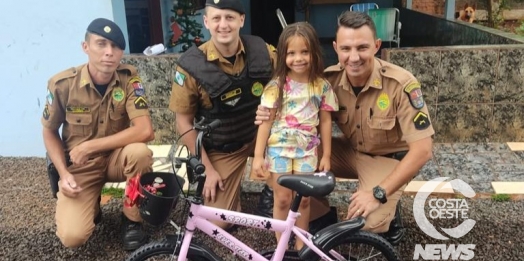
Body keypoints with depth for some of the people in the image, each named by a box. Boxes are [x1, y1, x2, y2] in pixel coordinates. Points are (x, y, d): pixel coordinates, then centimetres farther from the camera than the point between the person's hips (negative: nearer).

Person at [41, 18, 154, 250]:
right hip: (79, 166, -1)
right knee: (72, 236, -21)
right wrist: (64, 173, -13)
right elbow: (49, 133, 0)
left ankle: (132, 219, -9)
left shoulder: (129, 78, -16)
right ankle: (92, 207, 16)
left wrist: (88, 146, -26)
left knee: (139, 151, -35)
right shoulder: (62, 84, -16)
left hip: (116, 159, 1)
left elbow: (145, 131, -27)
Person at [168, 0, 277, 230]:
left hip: (259, 133, 3)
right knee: (218, 222, -8)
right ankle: (229, 183, 25)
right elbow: (184, 122, -10)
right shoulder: (191, 65, -18)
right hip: (220, 149, -2)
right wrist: (207, 169, -12)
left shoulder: (262, 51, -12)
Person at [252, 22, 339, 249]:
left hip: (307, 149, 2)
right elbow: (266, 121, -7)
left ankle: (301, 245, 27)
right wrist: (258, 155, -9)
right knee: (282, 200, 6)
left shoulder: (322, 86, -3)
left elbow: (325, 121, 3)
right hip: (279, 148, -1)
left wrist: (326, 155, 4)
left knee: (303, 199, 9)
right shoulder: (276, 86, -8)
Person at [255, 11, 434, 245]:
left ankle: (389, 217, 11)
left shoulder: (401, 84, -26)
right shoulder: (329, 79, -15)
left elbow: (422, 149, -25)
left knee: (366, 222, -26)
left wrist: (379, 193, -31)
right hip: (349, 151, 4)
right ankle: (321, 218, 6)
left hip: (388, 158, -4)